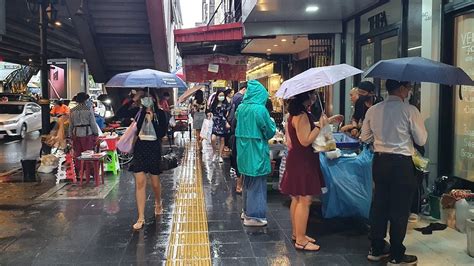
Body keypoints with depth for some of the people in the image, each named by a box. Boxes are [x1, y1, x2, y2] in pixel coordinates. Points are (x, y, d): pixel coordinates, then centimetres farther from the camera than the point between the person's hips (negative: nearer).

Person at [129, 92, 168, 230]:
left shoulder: (160, 113, -3)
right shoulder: (138, 112, 2)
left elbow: (162, 133, -10)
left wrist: (152, 121, -19)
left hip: (154, 150, -1)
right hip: (140, 150, 1)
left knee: (155, 182, 13)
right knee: (140, 183, -4)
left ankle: (158, 203, 46)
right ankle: (141, 218, 1)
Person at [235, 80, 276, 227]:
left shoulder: (241, 107, 2)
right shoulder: (260, 109, -18)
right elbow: (270, 131, -9)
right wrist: (272, 122, 9)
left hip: (244, 150, 7)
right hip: (256, 151, -7)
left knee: (248, 181, 20)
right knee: (257, 182, 3)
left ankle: (247, 210, 32)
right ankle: (254, 216, 9)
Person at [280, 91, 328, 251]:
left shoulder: (293, 115, 12)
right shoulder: (302, 116, -20)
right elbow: (305, 141, -25)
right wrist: (320, 126, -21)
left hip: (296, 158, 11)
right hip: (303, 161, -11)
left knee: (297, 199, 17)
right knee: (305, 200, -6)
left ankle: (296, 233, 28)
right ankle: (300, 240, -1)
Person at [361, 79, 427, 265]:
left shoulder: (373, 110, 2)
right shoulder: (410, 110, -13)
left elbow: (364, 138, 10)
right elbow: (421, 140, -6)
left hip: (379, 161, 6)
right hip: (401, 164, -5)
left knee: (379, 205, 15)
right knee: (400, 210, 5)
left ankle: (376, 249, 26)